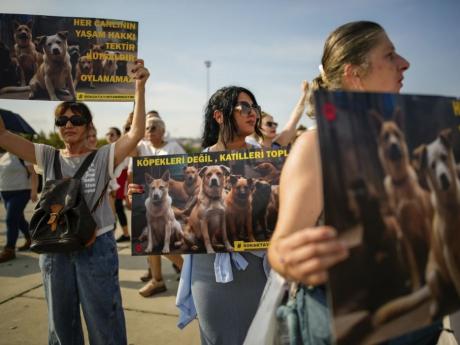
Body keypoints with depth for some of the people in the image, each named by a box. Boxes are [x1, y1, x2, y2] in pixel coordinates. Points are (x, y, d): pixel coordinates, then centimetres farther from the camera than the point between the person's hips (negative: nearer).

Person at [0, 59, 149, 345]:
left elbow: (136, 133, -19)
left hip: (97, 247, -3)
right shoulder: (47, 157, 3)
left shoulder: (103, 157, -6)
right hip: (54, 249, 4)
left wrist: (140, 87, -28)